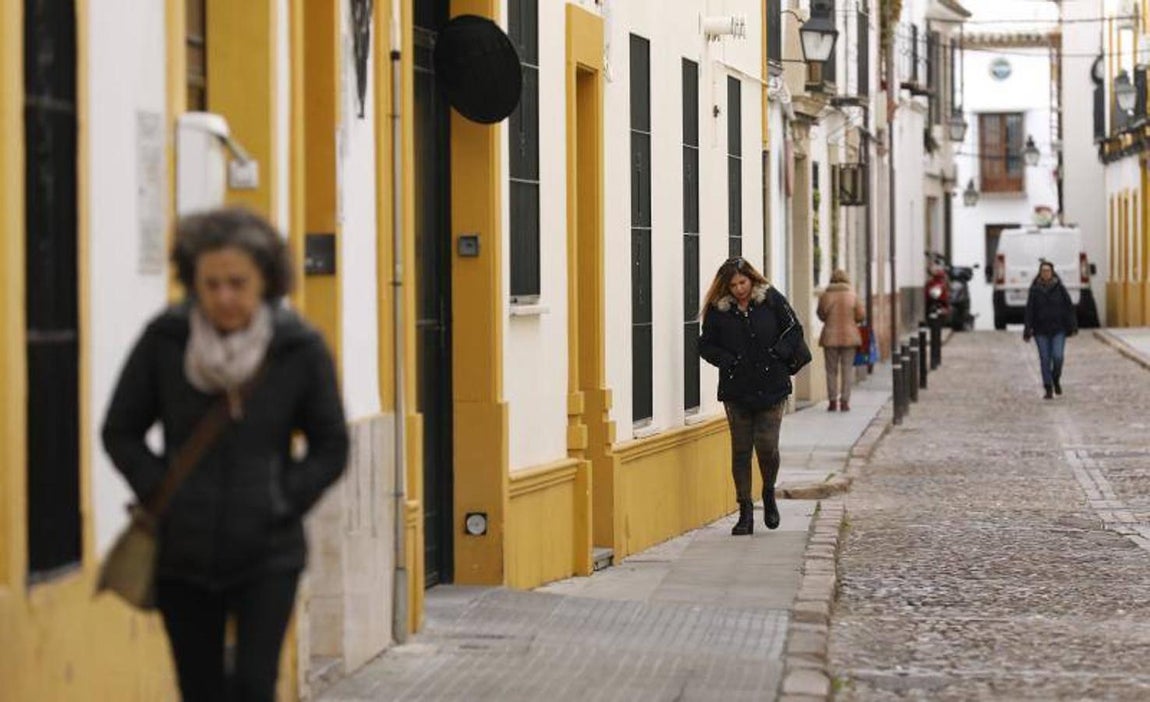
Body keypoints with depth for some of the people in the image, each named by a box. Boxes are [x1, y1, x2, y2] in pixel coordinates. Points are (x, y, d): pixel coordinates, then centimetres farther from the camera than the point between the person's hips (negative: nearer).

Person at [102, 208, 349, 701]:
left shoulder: (300, 349, -7)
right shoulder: (165, 339, -6)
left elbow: (330, 448, 3)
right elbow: (121, 432, 5)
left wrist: (282, 502, -8)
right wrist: (161, 494, -6)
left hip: (266, 555, -2)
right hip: (183, 555, 2)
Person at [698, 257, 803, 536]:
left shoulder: (772, 300, 0)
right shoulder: (718, 309, 0)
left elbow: (795, 332, 6)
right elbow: (706, 345, 5)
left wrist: (777, 355, -9)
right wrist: (728, 360, -12)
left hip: (770, 387, -1)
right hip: (736, 390, 1)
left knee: (767, 446, -8)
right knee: (741, 450, 2)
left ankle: (769, 494, 21)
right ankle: (745, 511, 11)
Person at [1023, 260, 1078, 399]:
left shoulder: (1060, 288, -1)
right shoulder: (1035, 290, -1)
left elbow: (1069, 308, 0)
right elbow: (1029, 311, -4)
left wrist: (1073, 327, -5)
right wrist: (1027, 331, -10)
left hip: (1058, 330, 0)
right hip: (1041, 331, 0)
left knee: (1057, 357, -12)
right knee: (1045, 360, -1)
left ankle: (1056, 379, 17)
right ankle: (1049, 390, 6)